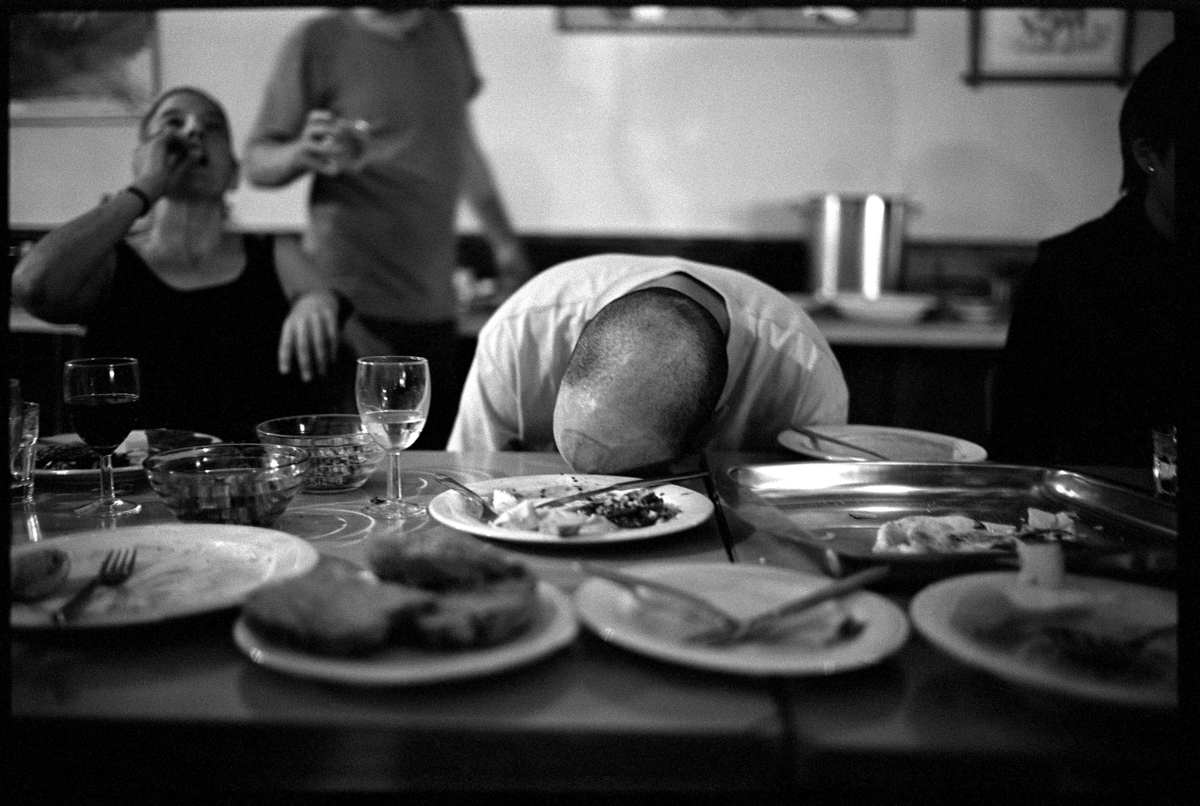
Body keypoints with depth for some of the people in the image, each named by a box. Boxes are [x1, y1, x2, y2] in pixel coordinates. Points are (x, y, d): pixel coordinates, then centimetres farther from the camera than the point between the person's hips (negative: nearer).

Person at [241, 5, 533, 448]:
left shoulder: (446, 28, 13)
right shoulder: (318, 42, -2)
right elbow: (257, 162, -1)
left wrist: (503, 240, 23)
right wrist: (302, 154, -24)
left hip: (435, 300, 5)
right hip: (356, 302, -4)